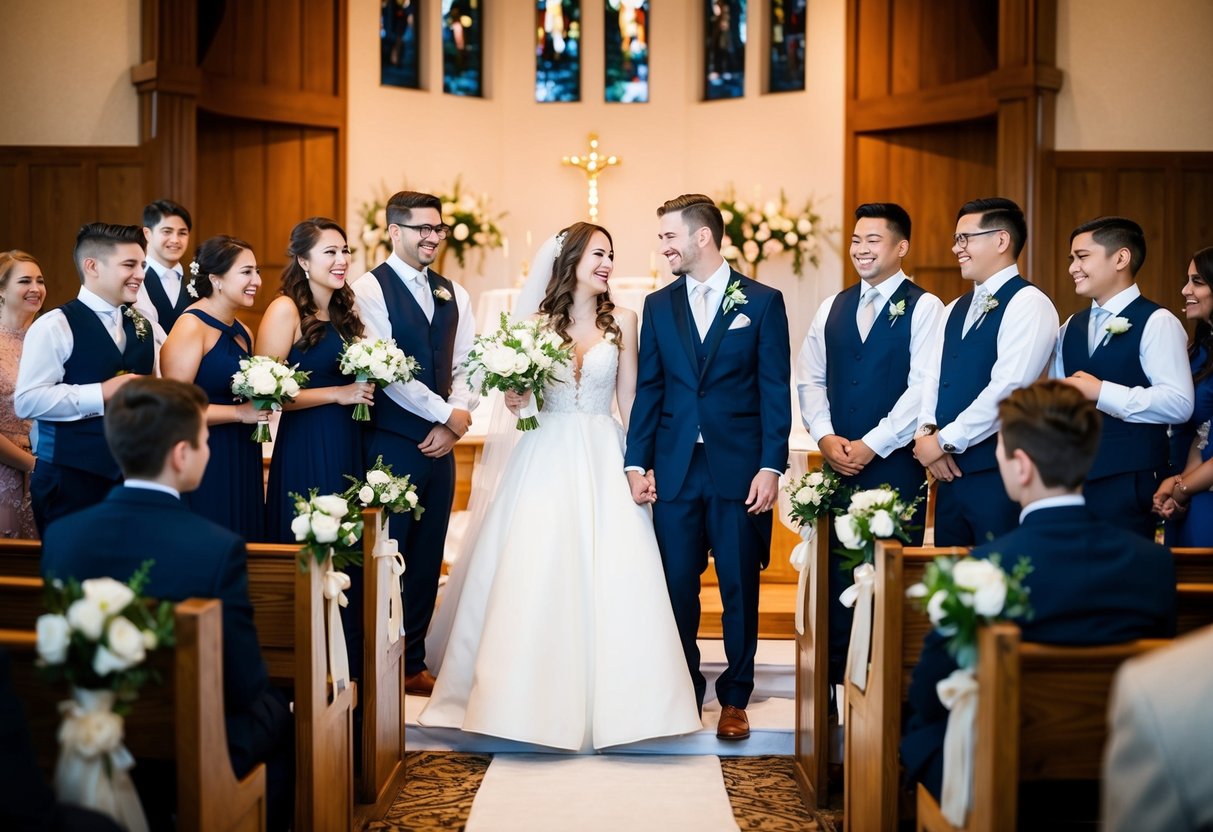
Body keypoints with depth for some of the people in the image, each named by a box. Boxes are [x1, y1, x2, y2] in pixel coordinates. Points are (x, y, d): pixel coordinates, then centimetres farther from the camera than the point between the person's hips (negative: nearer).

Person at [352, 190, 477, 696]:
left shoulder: (453, 294, 14)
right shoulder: (369, 289, -6)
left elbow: (465, 365, 10)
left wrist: (455, 423, -6)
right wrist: (446, 413, -11)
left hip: (438, 445, 6)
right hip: (390, 444, -6)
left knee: (427, 559, 10)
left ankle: (412, 664, 21)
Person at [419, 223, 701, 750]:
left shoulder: (622, 322, 6)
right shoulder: (538, 322, 6)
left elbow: (629, 400, 7)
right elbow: (519, 392, 12)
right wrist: (514, 402, -10)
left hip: (602, 459, 0)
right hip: (546, 456, 0)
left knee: (608, 577, -6)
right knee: (534, 576, -5)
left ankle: (606, 699, 5)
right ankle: (536, 698, 7)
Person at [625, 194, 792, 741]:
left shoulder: (762, 301, 1)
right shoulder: (658, 306, 10)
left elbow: (775, 391, -2)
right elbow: (648, 389, 9)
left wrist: (771, 467, -10)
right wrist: (636, 463, 1)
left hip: (739, 469, -2)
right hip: (675, 468, 3)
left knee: (740, 588, 6)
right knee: (676, 587, 6)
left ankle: (734, 698, 19)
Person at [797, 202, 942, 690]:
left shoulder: (923, 308, -3)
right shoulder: (832, 308, 14)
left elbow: (923, 388, -12)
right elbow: (810, 379, 11)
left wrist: (871, 445, -14)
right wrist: (825, 437, -5)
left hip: (895, 464, -4)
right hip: (838, 464, 5)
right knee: (836, 575, 7)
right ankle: (833, 681, 15)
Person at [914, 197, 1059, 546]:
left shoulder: (1029, 304, -9)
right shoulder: (954, 309, 18)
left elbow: (1007, 388, -18)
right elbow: (932, 377, 13)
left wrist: (944, 441, -14)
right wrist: (927, 432, -6)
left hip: (997, 474, -7)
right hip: (948, 472, 7)